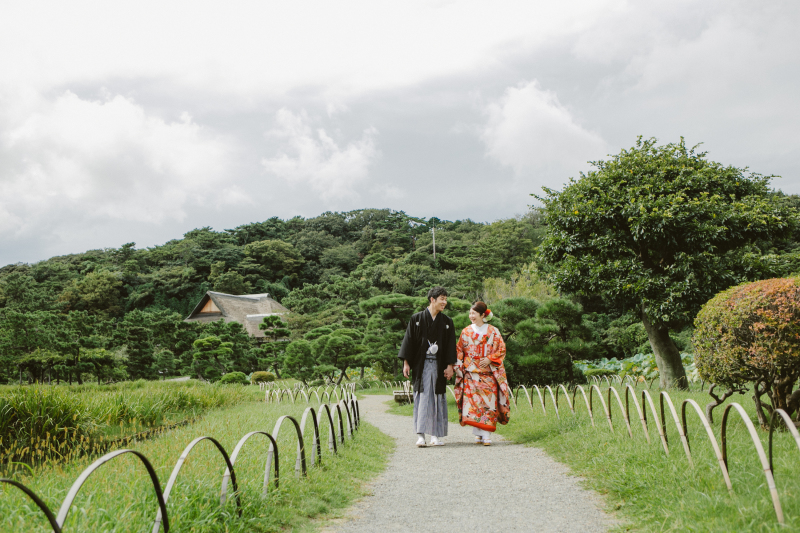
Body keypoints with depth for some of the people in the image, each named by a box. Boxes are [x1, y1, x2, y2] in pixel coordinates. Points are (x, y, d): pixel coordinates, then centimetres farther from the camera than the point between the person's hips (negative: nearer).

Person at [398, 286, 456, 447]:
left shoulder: (447, 322, 9)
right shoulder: (417, 319, 2)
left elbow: (451, 345, 8)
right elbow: (409, 340, 1)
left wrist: (450, 365, 0)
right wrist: (406, 363, -4)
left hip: (439, 365, 3)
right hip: (422, 365, -3)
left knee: (438, 399, 3)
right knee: (422, 397, -7)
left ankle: (435, 435, 11)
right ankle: (421, 435, -7)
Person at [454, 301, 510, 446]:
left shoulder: (493, 332, 4)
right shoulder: (466, 332, 9)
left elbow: (501, 350, 4)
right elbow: (459, 352, 12)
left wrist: (490, 359, -10)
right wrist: (459, 368, 1)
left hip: (488, 374, -1)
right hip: (471, 374, 1)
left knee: (488, 402, -8)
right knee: (473, 402, -5)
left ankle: (486, 435, -7)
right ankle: (478, 434, 4)